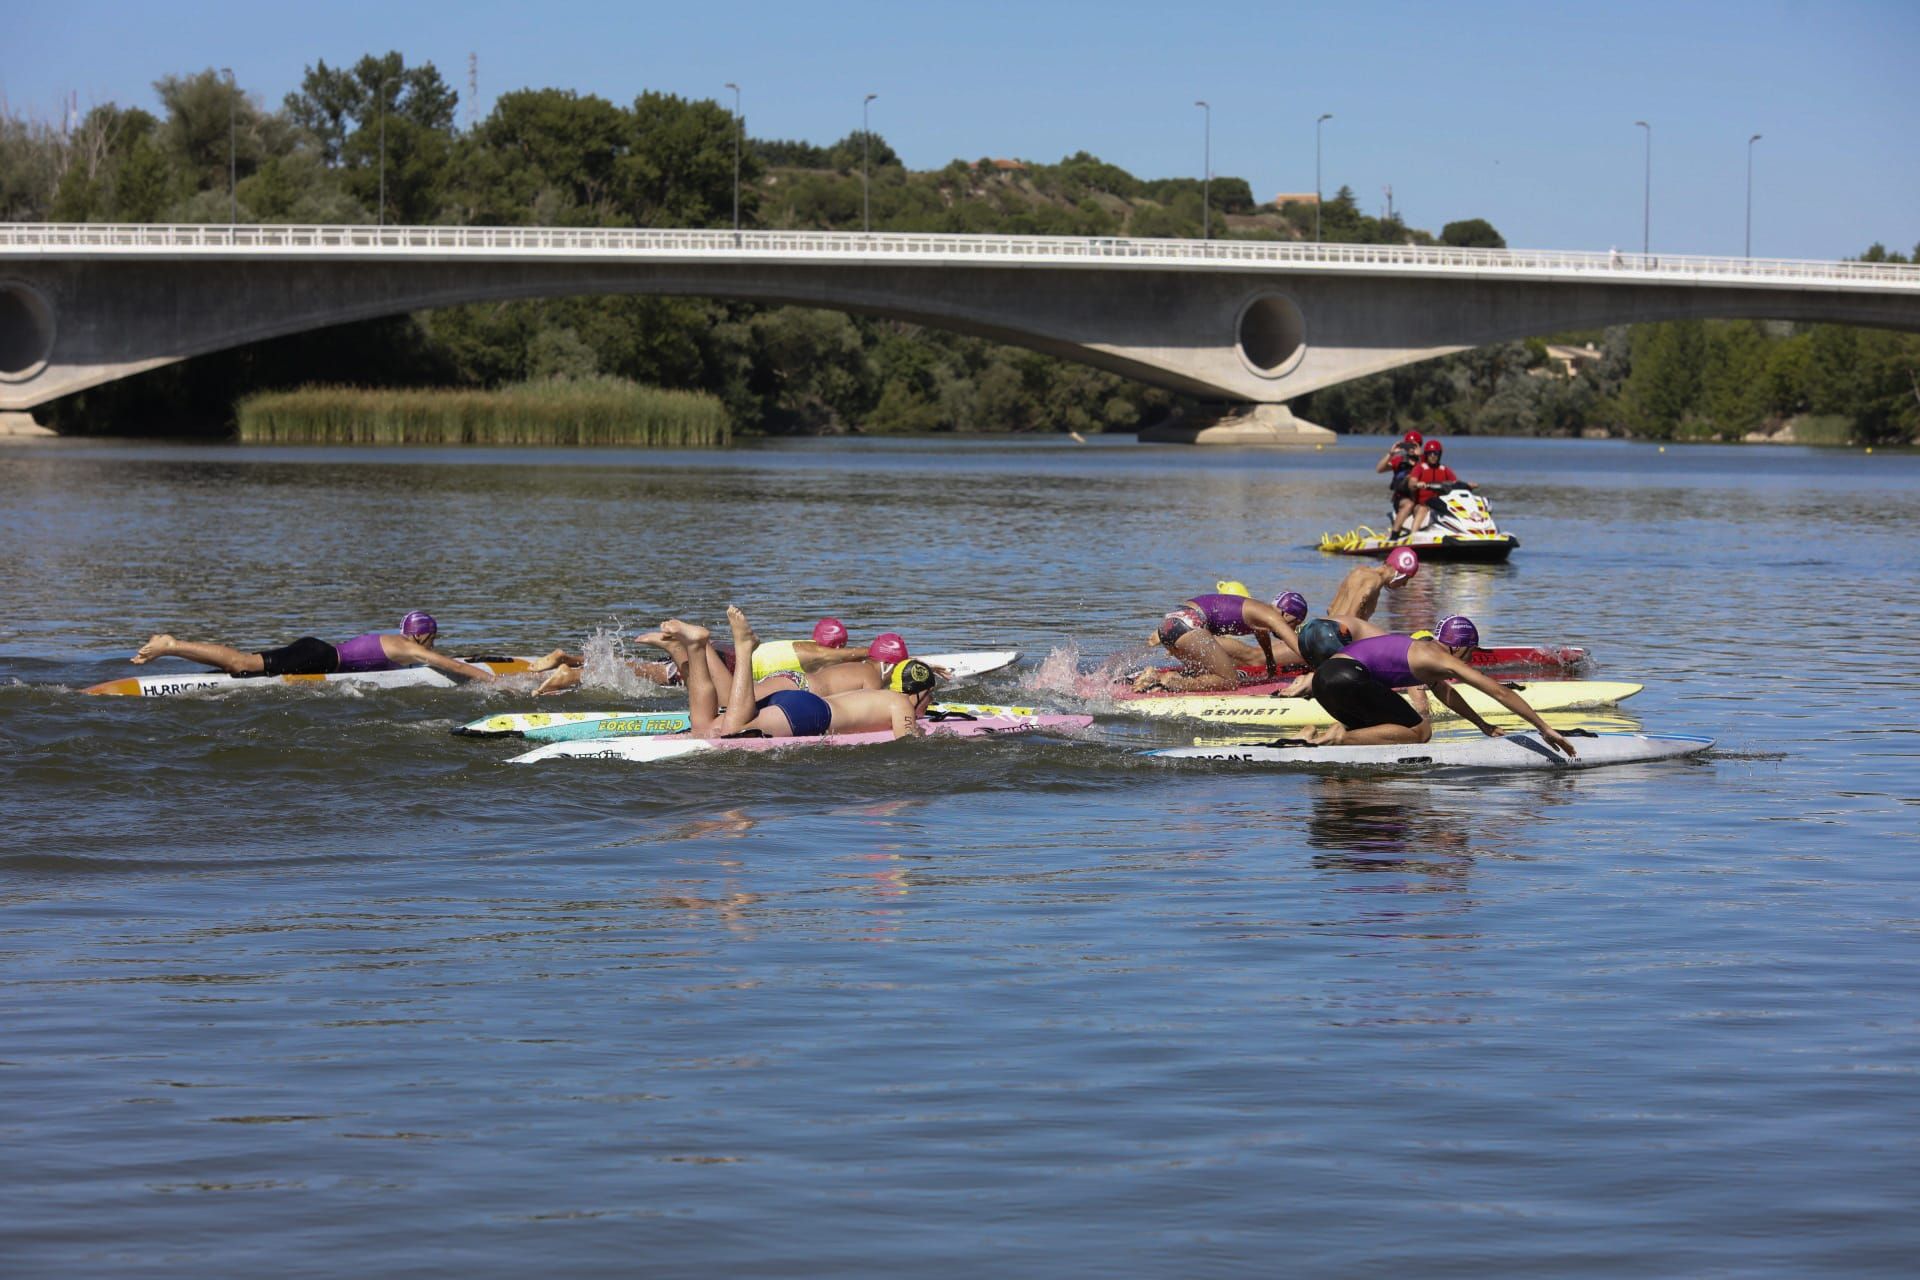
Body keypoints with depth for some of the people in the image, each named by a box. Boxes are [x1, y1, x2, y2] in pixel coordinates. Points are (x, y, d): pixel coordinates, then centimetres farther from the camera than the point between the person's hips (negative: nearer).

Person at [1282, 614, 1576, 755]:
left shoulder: (1422, 649, 27)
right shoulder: (1443, 660, 2)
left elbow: (1442, 690, 45)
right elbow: (1500, 692, 3)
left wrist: (1482, 725, 48)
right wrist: (1544, 728, 6)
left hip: (1324, 678, 9)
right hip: (1346, 677, -9)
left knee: (1379, 731, 24)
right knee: (1419, 731, -3)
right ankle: (1340, 737, -16)